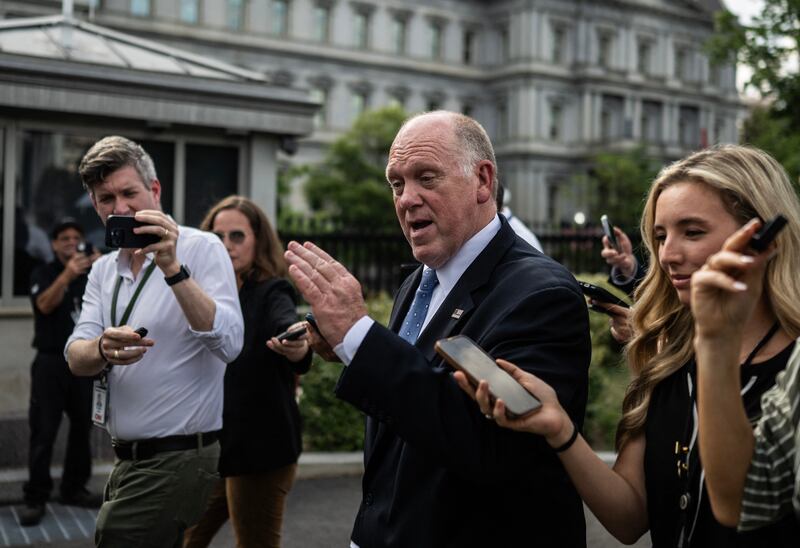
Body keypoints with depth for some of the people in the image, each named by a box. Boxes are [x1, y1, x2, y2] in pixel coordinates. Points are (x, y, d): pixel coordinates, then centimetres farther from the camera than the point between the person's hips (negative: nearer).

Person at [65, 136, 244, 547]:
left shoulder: (200, 248, -9)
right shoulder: (103, 271, 11)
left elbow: (228, 344, -22)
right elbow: (76, 358, -2)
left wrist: (172, 269, -30)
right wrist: (103, 349, -25)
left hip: (176, 460, -6)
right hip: (126, 460, 7)